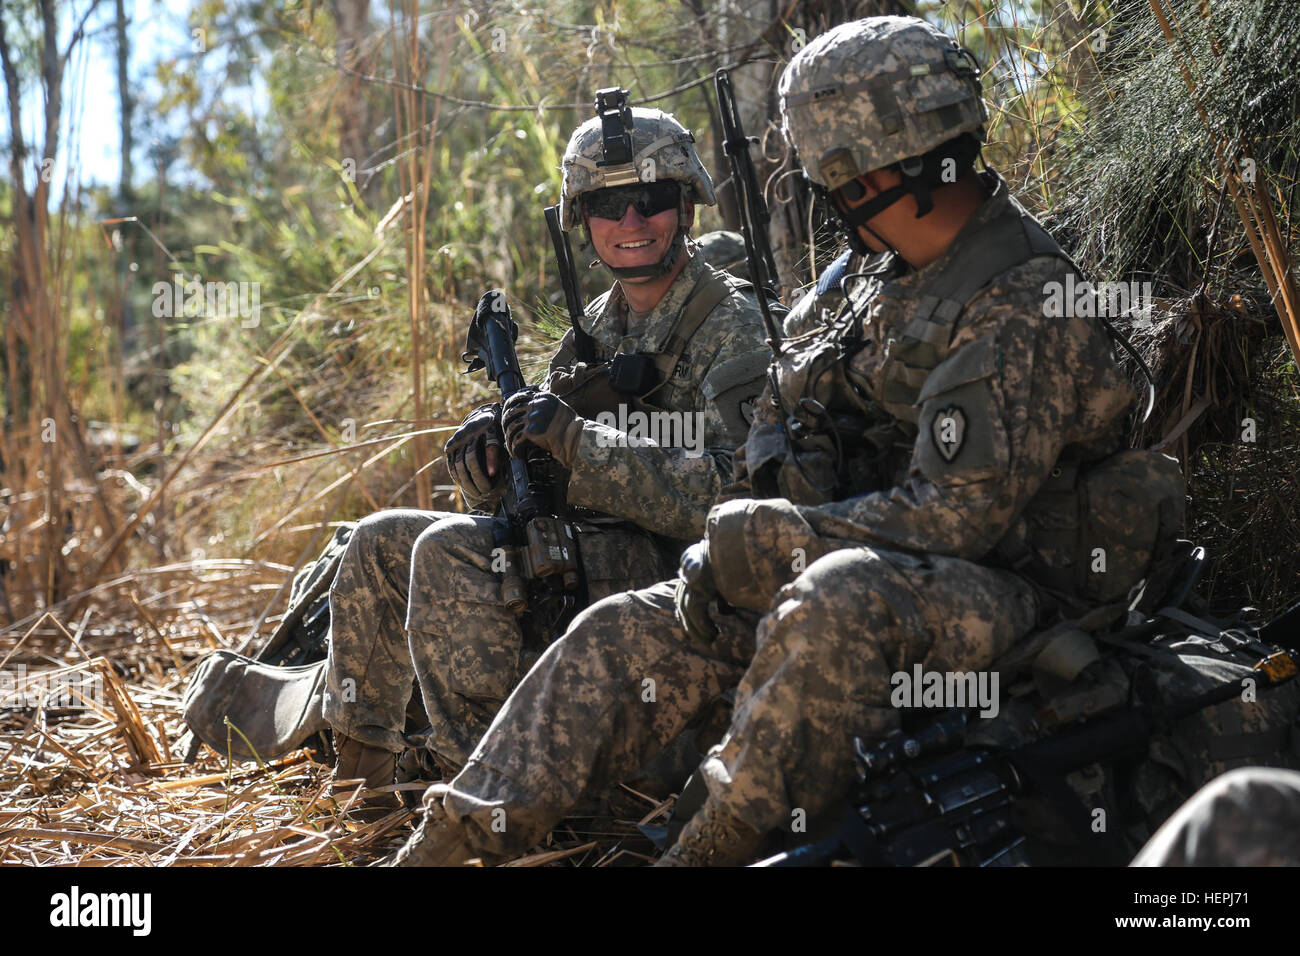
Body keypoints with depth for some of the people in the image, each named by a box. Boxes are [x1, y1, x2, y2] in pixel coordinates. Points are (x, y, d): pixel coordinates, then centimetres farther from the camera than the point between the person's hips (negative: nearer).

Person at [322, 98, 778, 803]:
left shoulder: (733, 327, -9)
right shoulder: (597, 327, 16)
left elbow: (727, 497, -23)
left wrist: (575, 441, -27)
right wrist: (487, 459, -8)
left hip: (665, 572, -9)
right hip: (571, 557, 9)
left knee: (447, 549, -26)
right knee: (381, 541, 7)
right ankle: (357, 772, 14)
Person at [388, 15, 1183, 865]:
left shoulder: (1024, 310, -20)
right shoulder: (882, 274, 9)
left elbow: (957, 513, -25)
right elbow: (784, 425, 16)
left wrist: (763, 537, -18)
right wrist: (721, 551, 0)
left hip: (1004, 596, -9)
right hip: (858, 570, 9)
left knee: (832, 600, -40)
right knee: (630, 631, 2)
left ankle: (725, 842, -28)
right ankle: (456, 838, 3)